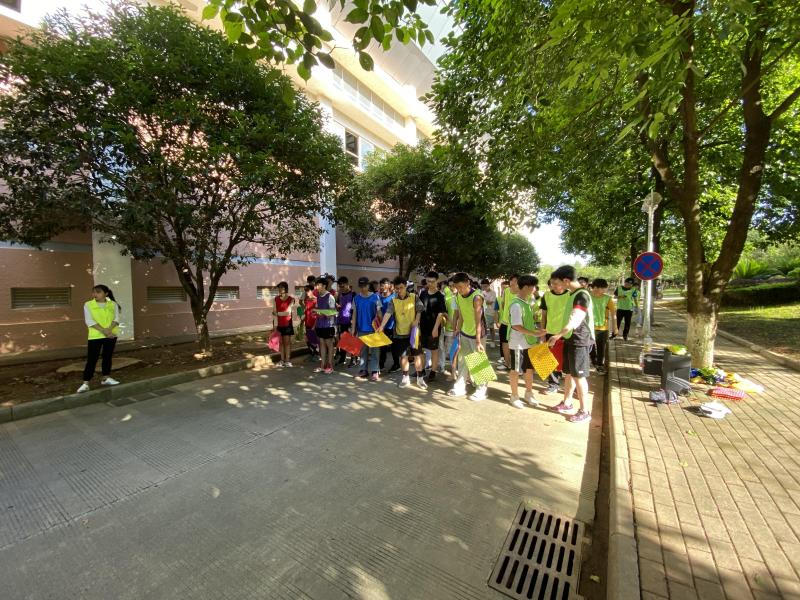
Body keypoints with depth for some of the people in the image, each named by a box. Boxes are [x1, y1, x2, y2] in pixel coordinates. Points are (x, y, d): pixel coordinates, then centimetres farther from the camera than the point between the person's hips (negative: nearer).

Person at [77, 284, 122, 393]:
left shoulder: (113, 304, 5)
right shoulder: (88, 305, 1)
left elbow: (116, 318, -3)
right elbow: (89, 321, -8)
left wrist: (109, 329, -20)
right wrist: (103, 330, -19)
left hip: (111, 335, 2)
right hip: (95, 336, -2)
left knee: (108, 356, 11)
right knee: (91, 359, -3)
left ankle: (106, 378, 22)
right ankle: (85, 383, 0)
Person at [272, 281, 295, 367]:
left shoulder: (291, 299, -6)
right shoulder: (276, 299, 3)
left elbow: (288, 312, -11)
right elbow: (274, 312, -1)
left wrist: (277, 313, -4)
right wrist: (275, 324, -8)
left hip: (287, 324, -3)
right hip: (279, 324, 3)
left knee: (287, 342, 1)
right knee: (281, 342, 7)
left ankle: (288, 360, 6)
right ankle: (282, 360, 15)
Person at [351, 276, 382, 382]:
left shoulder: (375, 297, -5)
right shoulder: (356, 298, 2)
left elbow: (379, 313, -1)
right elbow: (354, 314, 6)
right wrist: (353, 328, 3)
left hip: (373, 328, -2)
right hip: (361, 329, 2)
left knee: (374, 350, 3)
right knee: (363, 350, 11)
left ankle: (374, 372, 10)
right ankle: (363, 371, 20)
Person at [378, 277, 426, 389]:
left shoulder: (414, 297, -2)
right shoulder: (393, 301, -1)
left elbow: (420, 310, -2)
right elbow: (388, 313, -12)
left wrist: (416, 320, -20)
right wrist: (382, 326, -26)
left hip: (414, 331, -1)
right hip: (400, 333, 1)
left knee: (418, 355, 3)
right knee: (403, 356, 11)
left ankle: (420, 378, 18)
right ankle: (405, 378, 26)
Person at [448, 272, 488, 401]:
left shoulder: (476, 297, -24)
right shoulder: (458, 295, -3)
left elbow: (478, 321, -28)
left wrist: (478, 342, -31)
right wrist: (457, 329, 7)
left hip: (476, 334, -6)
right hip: (463, 333, 7)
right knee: (462, 360, 13)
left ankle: (481, 390, 17)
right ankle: (460, 387, 25)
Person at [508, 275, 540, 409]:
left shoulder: (527, 302, 8)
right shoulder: (516, 304, -20)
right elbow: (516, 326, -25)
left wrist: (534, 336, 11)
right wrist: (534, 333, -23)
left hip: (529, 342, 8)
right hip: (518, 344, -8)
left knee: (529, 368, 18)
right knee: (516, 370, 7)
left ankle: (529, 393, 35)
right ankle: (514, 396, 22)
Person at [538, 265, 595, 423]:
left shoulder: (582, 295, -19)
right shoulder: (572, 294, 10)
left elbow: (575, 322, -26)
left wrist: (557, 336, -23)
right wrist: (562, 336, 17)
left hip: (580, 341, -9)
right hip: (570, 339, 9)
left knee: (579, 375, -1)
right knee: (569, 373, 17)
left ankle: (584, 411, 11)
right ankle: (567, 402, 30)